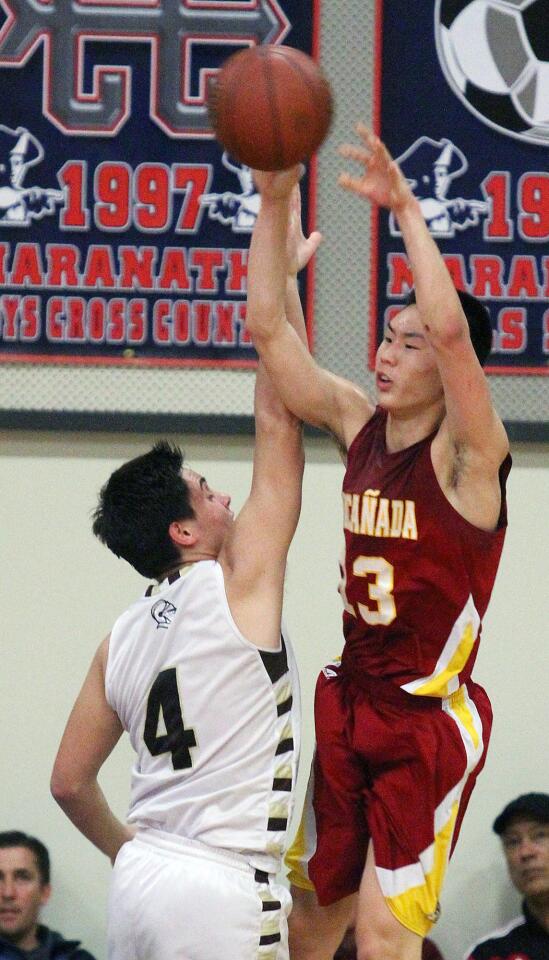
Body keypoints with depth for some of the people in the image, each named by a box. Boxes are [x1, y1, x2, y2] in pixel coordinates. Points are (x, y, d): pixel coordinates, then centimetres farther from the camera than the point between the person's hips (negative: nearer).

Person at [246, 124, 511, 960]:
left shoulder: (466, 454, -14)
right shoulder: (358, 426, 4)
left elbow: (452, 331, -32)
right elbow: (271, 330, -1)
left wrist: (407, 209, -32)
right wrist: (274, 200, -10)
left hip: (430, 720, -7)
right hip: (352, 705, 7)